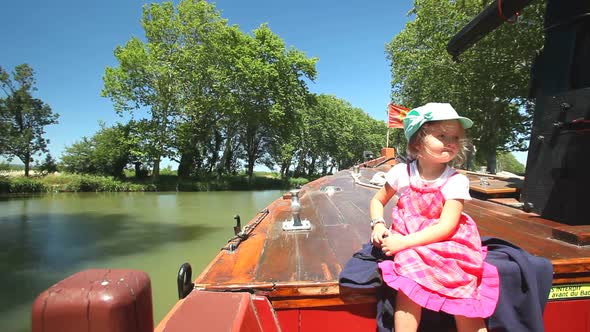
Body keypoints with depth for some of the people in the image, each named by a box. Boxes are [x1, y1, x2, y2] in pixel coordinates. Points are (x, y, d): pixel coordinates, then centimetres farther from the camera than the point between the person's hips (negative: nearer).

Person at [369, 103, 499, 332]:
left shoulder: (456, 181, -11)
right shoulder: (402, 173, -5)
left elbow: (445, 227, -17)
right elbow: (377, 200, 10)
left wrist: (404, 242, -23)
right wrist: (378, 225, -9)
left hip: (447, 247, 0)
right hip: (408, 245, 1)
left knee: (464, 297, -15)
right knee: (409, 286, -25)